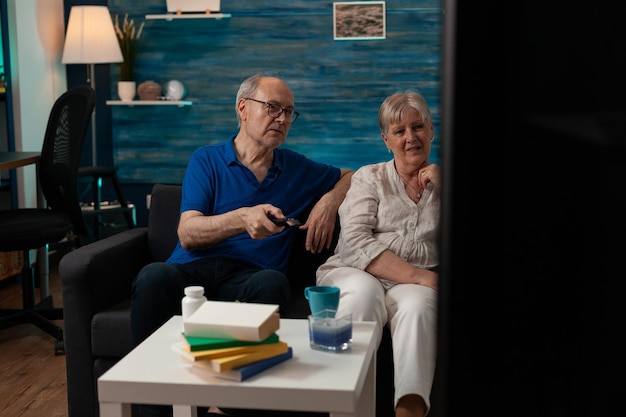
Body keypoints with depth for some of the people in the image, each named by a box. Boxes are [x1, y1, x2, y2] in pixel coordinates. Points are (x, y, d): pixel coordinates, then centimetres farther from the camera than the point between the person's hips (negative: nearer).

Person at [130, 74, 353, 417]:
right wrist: (243, 218, -18)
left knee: (272, 284, -37)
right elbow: (187, 233, 1)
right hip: (193, 269, -1)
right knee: (152, 278, -36)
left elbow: (351, 177, 35)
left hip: (250, 275, 1)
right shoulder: (206, 161, 14)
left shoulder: (296, 168, 22)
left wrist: (329, 202, 13)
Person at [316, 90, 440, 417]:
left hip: (417, 285, 1)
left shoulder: (444, 183, 19)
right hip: (355, 273, 0)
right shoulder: (370, 178, 14)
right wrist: (419, 275, -15)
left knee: (419, 304, -34)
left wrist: (443, 187, 0)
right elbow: (355, 244, -3)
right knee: (364, 291, -35)